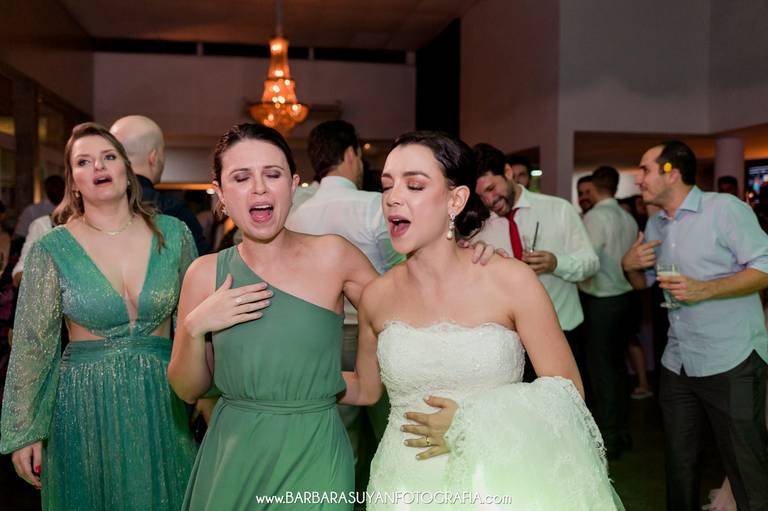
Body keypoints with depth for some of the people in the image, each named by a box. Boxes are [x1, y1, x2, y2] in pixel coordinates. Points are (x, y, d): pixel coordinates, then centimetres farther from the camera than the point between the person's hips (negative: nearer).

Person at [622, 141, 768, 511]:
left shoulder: (725, 208, -10)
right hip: (677, 362, 7)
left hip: (732, 361, -7)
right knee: (679, 461, 18)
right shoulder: (655, 224, 12)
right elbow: (644, 283, 22)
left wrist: (703, 290, -25)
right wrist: (630, 265, 0)